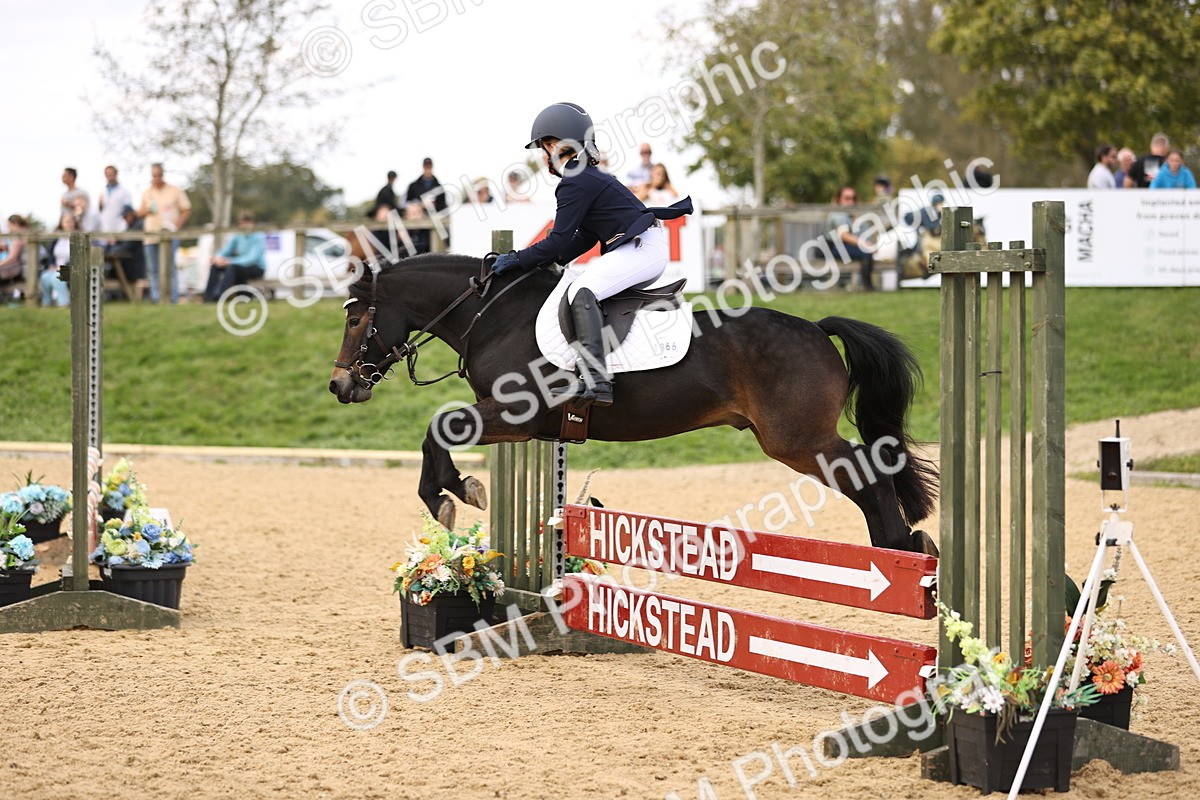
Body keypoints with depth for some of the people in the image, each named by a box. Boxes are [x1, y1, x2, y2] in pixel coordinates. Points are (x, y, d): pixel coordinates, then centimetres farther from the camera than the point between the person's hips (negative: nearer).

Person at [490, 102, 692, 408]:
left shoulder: (576, 183, -12)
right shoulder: (589, 176, 20)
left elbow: (559, 241, -14)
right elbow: (584, 238, 22)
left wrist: (516, 260, -5)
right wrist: (549, 261, 13)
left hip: (638, 251, -11)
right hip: (649, 253, 11)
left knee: (582, 292, -23)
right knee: (585, 290, 23)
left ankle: (595, 380, -37)